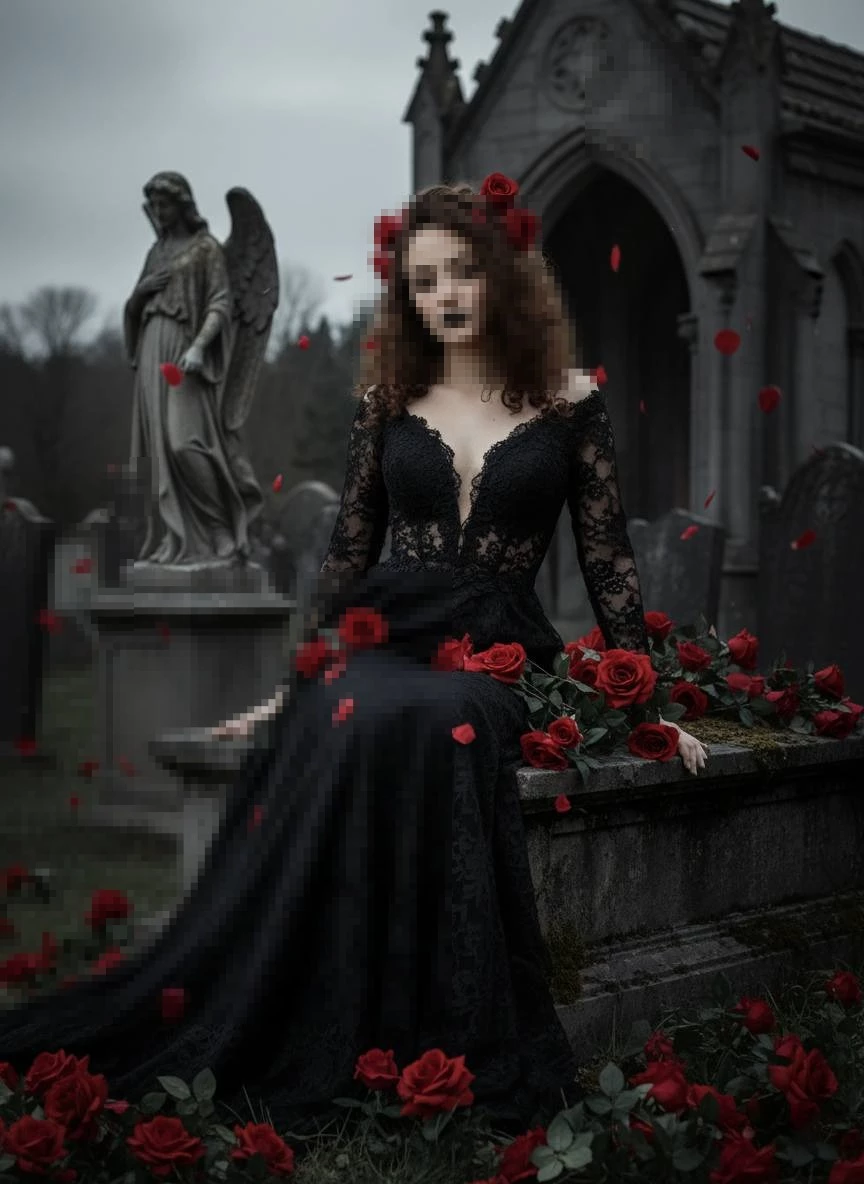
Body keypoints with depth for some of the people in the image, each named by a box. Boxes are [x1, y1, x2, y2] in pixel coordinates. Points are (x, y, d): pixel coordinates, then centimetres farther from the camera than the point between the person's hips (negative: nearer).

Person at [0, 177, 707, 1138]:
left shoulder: (568, 402, 6)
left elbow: (607, 558, 7)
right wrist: (296, 683, 11)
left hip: (498, 650, -1)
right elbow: (349, 552, 15)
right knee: (363, 721, -37)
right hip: (386, 631, 1)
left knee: (436, 721, -38)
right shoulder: (386, 401, 11)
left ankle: (437, 1059, -30)